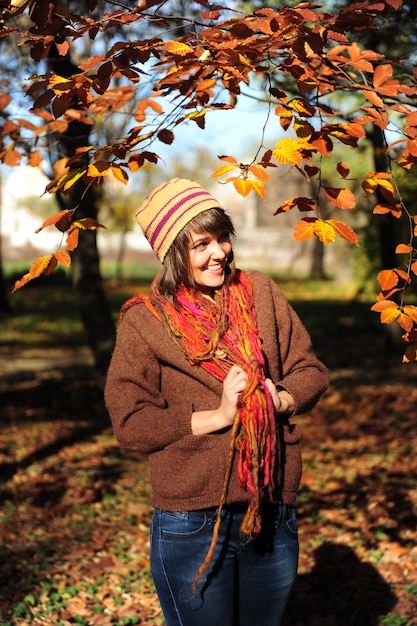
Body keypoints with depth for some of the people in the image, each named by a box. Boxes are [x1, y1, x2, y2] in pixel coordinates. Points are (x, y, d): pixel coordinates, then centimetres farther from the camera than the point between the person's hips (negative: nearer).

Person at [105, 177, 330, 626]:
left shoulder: (260, 293, 3)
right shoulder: (144, 321, -8)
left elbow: (311, 371, 8)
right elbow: (129, 424, -10)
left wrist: (281, 400, -13)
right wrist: (216, 416, -18)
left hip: (273, 515, 4)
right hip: (191, 524, -4)